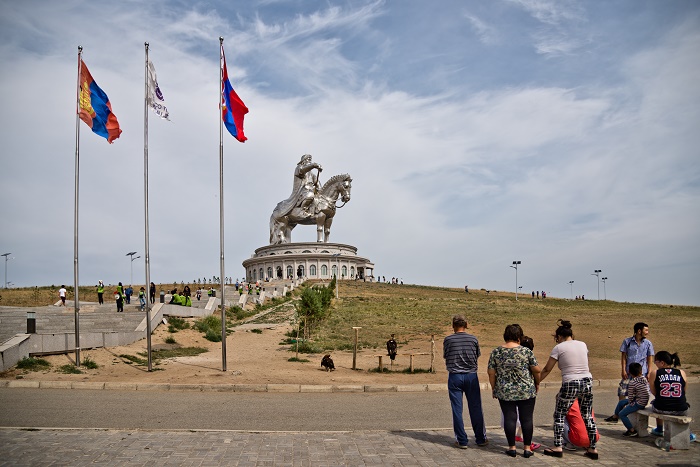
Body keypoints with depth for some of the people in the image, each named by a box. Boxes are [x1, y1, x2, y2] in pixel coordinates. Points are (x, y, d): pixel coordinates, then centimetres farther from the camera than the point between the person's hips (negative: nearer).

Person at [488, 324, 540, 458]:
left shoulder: (496, 352, -2)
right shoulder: (526, 351, -6)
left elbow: (491, 373, -1)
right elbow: (536, 370, -2)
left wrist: (493, 388, 10)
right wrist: (537, 383, 14)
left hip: (505, 392, 1)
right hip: (526, 391, -1)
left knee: (509, 418, 6)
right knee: (527, 419, 6)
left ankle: (512, 447, 10)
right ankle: (527, 448, 10)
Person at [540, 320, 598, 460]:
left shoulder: (559, 347, -3)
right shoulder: (583, 345, 9)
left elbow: (547, 369, 0)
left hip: (570, 385, -5)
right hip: (587, 382, 5)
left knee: (559, 415, 8)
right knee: (588, 416, 14)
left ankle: (558, 447, 6)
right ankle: (592, 449, 19)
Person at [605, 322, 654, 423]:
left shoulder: (648, 343, 3)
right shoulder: (627, 341, 0)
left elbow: (650, 359, 5)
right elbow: (623, 356, 2)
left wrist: (649, 373, -2)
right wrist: (623, 370, -5)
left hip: (642, 373, 0)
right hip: (628, 373, 0)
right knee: (622, 393, 1)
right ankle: (617, 414, 10)